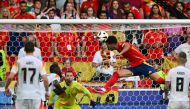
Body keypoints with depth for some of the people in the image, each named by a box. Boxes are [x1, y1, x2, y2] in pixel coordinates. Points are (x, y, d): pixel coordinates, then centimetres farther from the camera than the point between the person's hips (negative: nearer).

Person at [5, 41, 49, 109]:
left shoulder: (19, 61, -3)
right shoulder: (39, 62, -2)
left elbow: (10, 77, -8)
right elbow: (45, 79, -7)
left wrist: (6, 88, 8)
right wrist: (47, 91, 8)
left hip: (22, 95, 0)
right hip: (35, 95, 0)